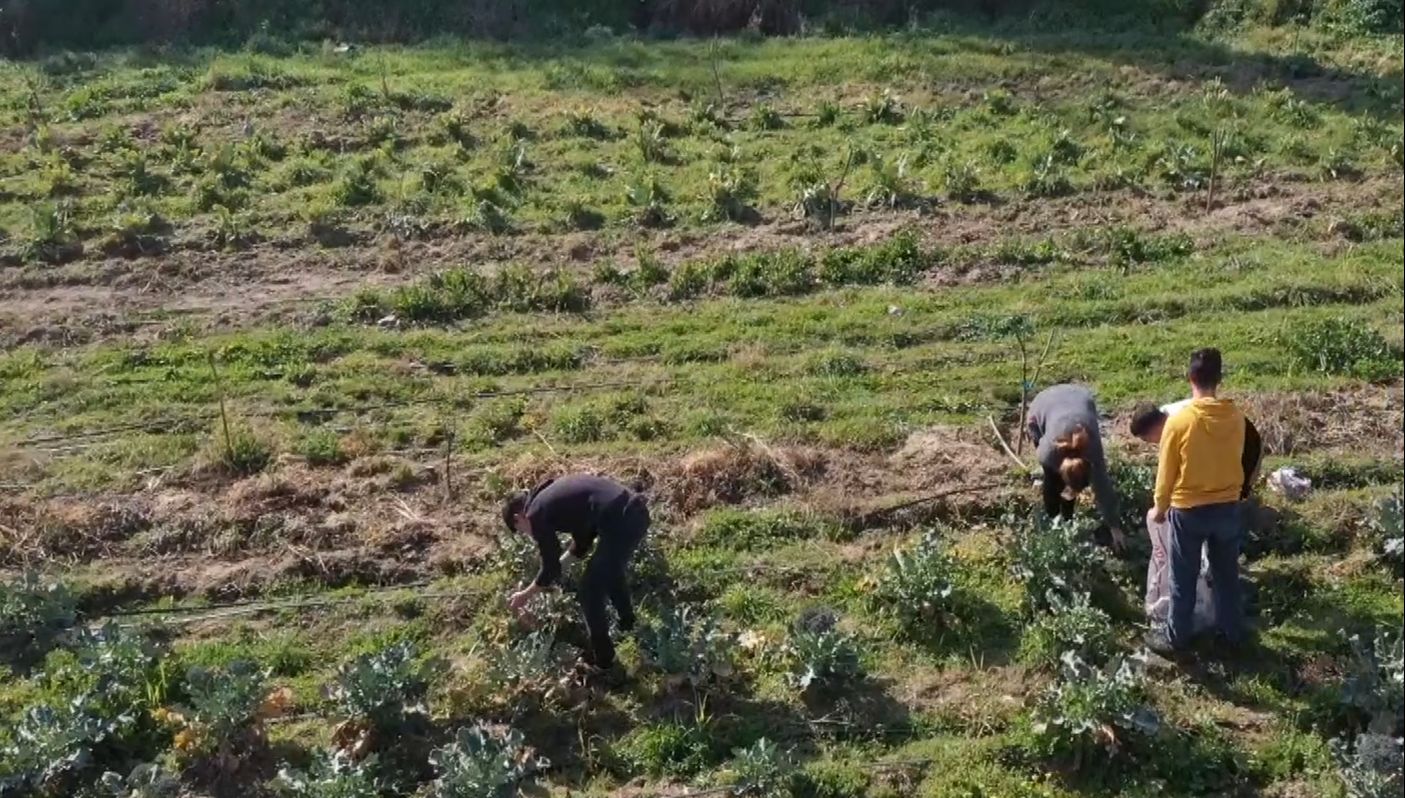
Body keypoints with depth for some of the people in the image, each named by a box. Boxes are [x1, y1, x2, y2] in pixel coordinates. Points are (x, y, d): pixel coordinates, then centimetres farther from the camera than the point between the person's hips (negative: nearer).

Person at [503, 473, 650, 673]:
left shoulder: (537, 514, 3)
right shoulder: (553, 496, 27)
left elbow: (551, 572, 7)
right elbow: (582, 545, 36)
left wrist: (525, 595, 22)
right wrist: (557, 562, 45)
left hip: (620, 523, -9)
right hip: (637, 510, 9)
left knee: (590, 592, 10)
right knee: (612, 569, 35)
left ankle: (602, 658, 24)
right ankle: (628, 626, 54)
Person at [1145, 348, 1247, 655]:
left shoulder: (1179, 420, -20)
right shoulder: (1236, 417, -8)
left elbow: (1166, 471, -11)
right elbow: (1236, 459, 8)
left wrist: (1160, 507, 4)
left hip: (1189, 510, -4)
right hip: (1228, 506, 4)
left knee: (1184, 579, 11)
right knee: (1227, 573, 21)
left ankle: (1177, 637, 23)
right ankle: (1233, 630, 35)